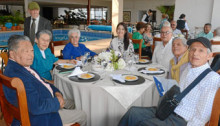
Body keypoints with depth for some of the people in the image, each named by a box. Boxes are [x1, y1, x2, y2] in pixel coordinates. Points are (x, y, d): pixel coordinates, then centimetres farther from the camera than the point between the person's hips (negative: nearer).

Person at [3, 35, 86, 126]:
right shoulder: (16, 75, -31)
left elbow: (41, 83, 12)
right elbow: (37, 107, -35)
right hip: (39, 118, -10)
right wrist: (57, 102, -17)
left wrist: (57, 93, -6)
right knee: (82, 115, 0)